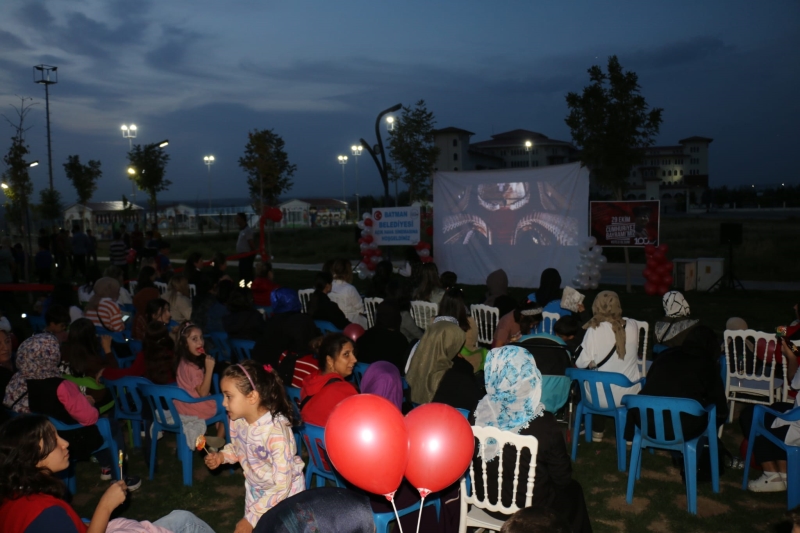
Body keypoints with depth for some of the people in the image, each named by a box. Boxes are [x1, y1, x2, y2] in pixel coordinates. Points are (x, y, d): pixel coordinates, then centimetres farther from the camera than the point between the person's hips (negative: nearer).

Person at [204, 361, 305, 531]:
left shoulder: (276, 431, -36)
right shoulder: (237, 420, -15)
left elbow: (281, 486, -31)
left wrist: (252, 518, -27)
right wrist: (221, 456, -12)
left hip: (284, 493, -6)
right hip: (255, 488, 6)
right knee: (252, 527, 20)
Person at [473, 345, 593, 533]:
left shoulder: (478, 415, -17)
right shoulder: (544, 425, -27)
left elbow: (472, 465, -1)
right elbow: (562, 478, -12)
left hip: (485, 502, 4)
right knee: (572, 489, 26)